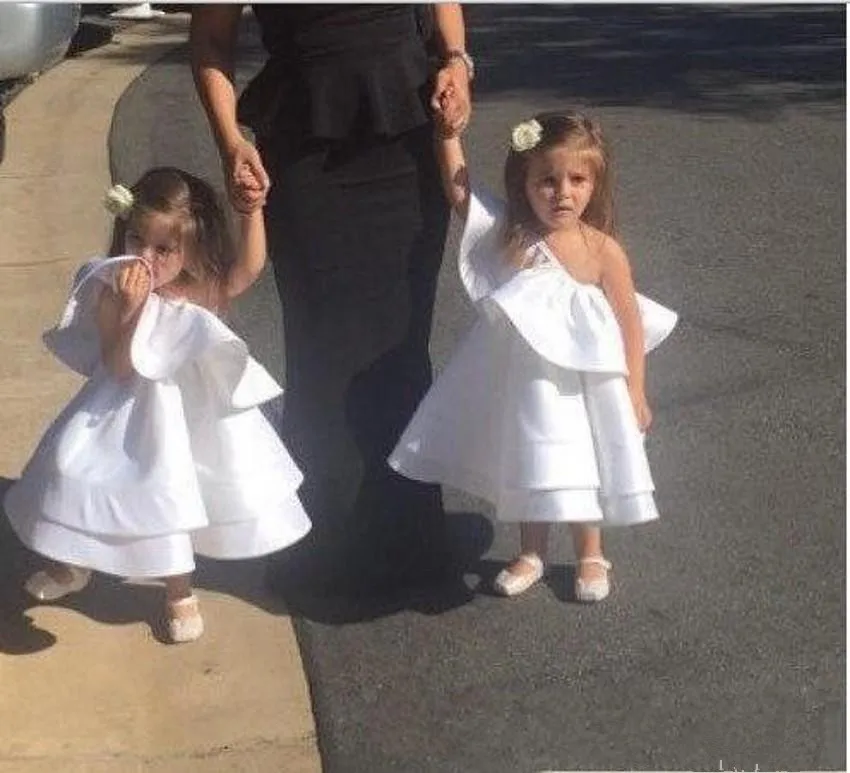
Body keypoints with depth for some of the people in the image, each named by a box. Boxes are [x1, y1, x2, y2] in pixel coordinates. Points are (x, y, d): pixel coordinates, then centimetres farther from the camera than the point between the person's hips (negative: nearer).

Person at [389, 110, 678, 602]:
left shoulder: (603, 251, -14)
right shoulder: (509, 234, -7)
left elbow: (631, 323, -8)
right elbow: (458, 187, -6)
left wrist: (635, 394, -7)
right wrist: (449, 129, -17)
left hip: (578, 382, -3)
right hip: (521, 377, 3)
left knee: (580, 467, 12)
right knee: (528, 465, 18)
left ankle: (591, 555, 35)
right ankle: (532, 553, 38)